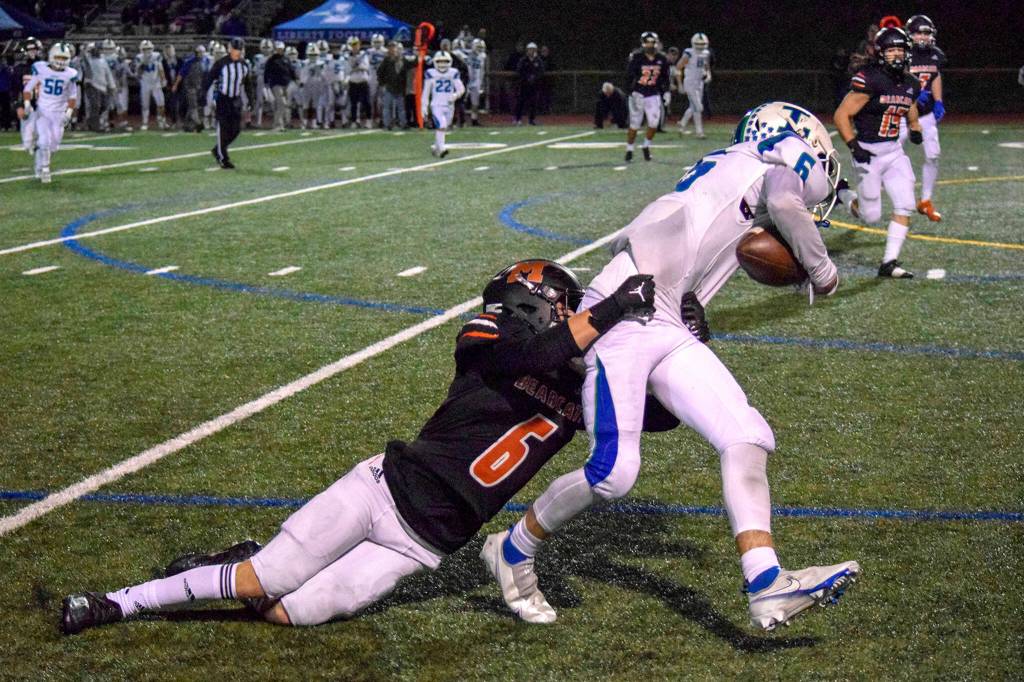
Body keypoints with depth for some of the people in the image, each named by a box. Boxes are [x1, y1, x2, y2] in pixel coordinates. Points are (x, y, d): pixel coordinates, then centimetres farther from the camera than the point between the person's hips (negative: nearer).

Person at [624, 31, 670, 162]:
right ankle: (629, 149, 15)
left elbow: (665, 78, 12)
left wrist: (666, 93, 9)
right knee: (634, 125, 1)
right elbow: (629, 75, -11)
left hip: (653, 95, 3)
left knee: (654, 123, -9)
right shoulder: (637, 57, -10)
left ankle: (646, 146, 12)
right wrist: (633, 92, -16)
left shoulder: (662, 59, 2)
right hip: (638, 94, -3)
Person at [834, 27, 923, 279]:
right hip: (868, 153, -6)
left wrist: (915, 129, 7)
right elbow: (841, 115, -16)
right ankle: (843, 194, 33)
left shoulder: (910, 85, 6)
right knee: (871, 216, 1)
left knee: (905, 207, -5)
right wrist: (854, 146, -22)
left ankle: (889, 263, 3)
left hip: (894, 151, 6)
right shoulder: (868, 80, -16)